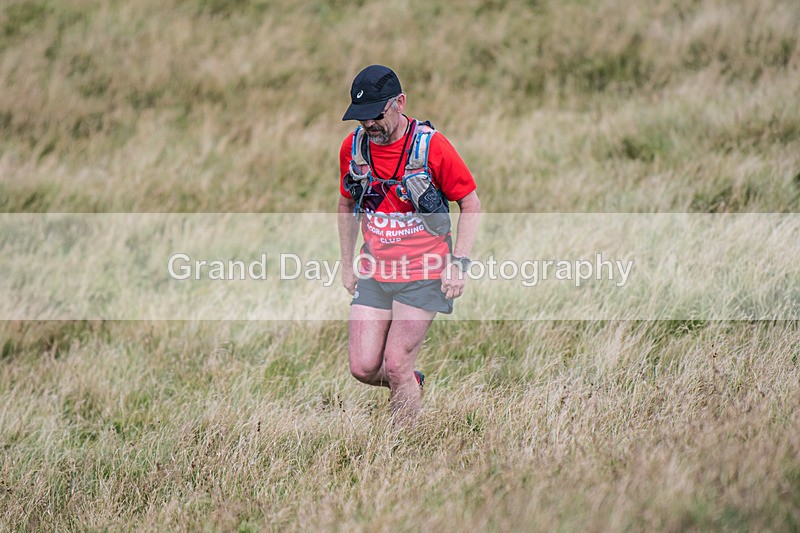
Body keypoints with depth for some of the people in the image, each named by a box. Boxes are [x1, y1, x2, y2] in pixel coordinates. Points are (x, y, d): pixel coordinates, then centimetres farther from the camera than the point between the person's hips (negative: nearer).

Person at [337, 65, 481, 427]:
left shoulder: (431, 146, -13)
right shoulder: (353, 148, 0)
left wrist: (459, 265, -11)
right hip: (373, 274, 4)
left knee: (395, 366, -10)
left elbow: (470, 204, -4)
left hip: (423, 274, -4)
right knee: (363, 368, -3)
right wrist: (347, 266, 15)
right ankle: (411, 384, 30)